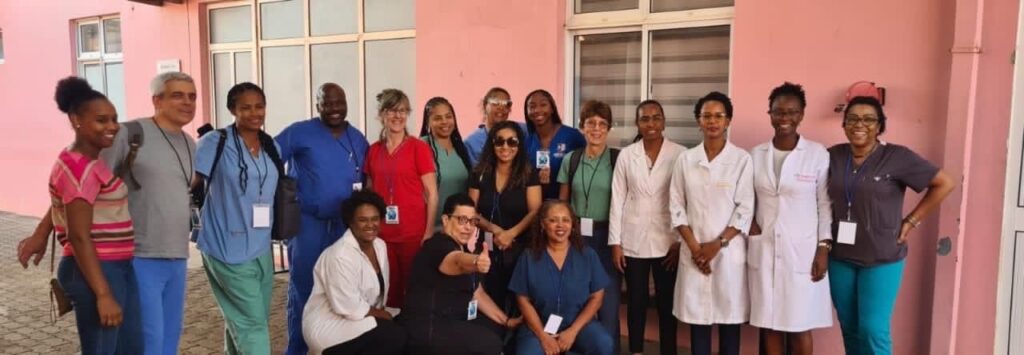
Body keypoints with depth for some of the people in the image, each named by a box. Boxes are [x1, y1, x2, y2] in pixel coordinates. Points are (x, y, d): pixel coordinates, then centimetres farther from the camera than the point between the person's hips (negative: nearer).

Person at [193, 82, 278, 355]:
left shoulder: (272, 147, 8)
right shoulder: (215, 143, -9)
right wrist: (196, 224, -10)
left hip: (262, 249, 6)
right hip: (228, 250, -6)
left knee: (241, 320, 18)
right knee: (252, 322, -5)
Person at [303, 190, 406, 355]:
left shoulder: (380, 245, 3)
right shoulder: (340, 256, -23)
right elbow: (350, 308, -24)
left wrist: (381, 313, -7)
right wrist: (382, 315, -11)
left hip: (362, 318, 8)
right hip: (327, 327, -8)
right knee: (396, 337, -20)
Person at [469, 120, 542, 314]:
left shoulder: (529, 175, 1)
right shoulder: (479, 175, 6)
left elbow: (535, 212, -6)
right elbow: (472, 213, 4)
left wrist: (511, 234, -19)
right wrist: (494, 229, -13)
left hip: (520, 247, -1)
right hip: (488, 248, 2)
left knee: (519, 301, -2)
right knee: (491, 301, 0)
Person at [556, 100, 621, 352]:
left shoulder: (618, 159, -3)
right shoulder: (571, 159, 6)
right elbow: (562, 202, 12)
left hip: (606, 236, -3)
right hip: (576, 236, 3)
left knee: (608, 302, 0)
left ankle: (608, 348, 17)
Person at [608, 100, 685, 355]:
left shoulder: (679, 154, -4)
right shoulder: (626, 155, 1)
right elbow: (617, 199, 1)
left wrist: (680, 241, -4)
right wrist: (615, 242, -1)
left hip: (666, 241, -1)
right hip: (633, 240, 1)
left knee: (666, 302, 7)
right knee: (636, 300, 11)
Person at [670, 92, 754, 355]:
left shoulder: (742, 159, -2)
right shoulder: (685, 159, 4)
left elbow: (745, 209, -4)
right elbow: (676, 207, 3)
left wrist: (717, 244, -10)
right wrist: (694, 246, -6)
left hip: (730, 251, -2)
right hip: (694, 252, 2)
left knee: (730, 315, 5)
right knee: (696, 315, 7)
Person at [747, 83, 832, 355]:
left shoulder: (818, 154, -4)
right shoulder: (756, 155, 4)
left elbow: (825, 205, -2)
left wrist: (824, 248, -7)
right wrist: (749, 223, -4)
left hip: (802, 252, -2)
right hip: (764, 250, 3)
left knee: (799, 327, 5)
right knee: (770, 325, 9)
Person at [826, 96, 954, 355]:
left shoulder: (897, 157, -9)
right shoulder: (833, 156, 1)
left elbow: (944, 184, -2)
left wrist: (911, 221, -5)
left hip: (882, 259, -3)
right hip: (840, 258, 3)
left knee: (873, 329, -4)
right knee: (849, 329, 12)